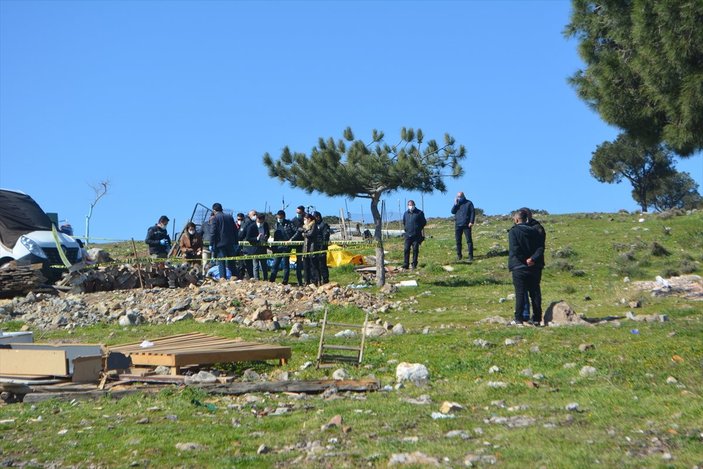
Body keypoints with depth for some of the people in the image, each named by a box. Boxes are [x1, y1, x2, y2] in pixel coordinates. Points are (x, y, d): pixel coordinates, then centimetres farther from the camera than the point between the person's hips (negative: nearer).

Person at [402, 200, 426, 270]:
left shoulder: (419, 213, 3)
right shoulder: (406, 214, 15)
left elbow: (424, 222, 7)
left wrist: (419, 228, 1)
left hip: (416, 235, -3)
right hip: (408, 235, 3)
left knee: (415, 250, -2)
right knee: (406, 249, -2)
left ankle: (414, 265, 4)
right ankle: (405, 265, 2)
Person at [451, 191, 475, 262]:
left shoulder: (469, 203, 3)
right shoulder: (456, 204, 16)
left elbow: (473, 212, -3)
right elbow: (452, 212, 5)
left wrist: (471, 222, -13)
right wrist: (455, 204, -7)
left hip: (466, 225, -4)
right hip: (458, 225, 4)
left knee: (469, 240, -7)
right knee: (458, 241, 6)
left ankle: (470, 256, -8)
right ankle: (459, 255, 15)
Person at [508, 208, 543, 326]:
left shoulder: (513, 231, -7)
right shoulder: (534, 231, 9)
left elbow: (514, 250, -17)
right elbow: (540, 248, -1)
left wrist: (524, 260, -8)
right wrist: (533, 258, -12)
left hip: (519, 267, -4)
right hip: (534, 268, 4)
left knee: (520, 293, -1)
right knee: (535, 293, 8)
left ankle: (518, 318, -1)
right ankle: (536, 318, 10)